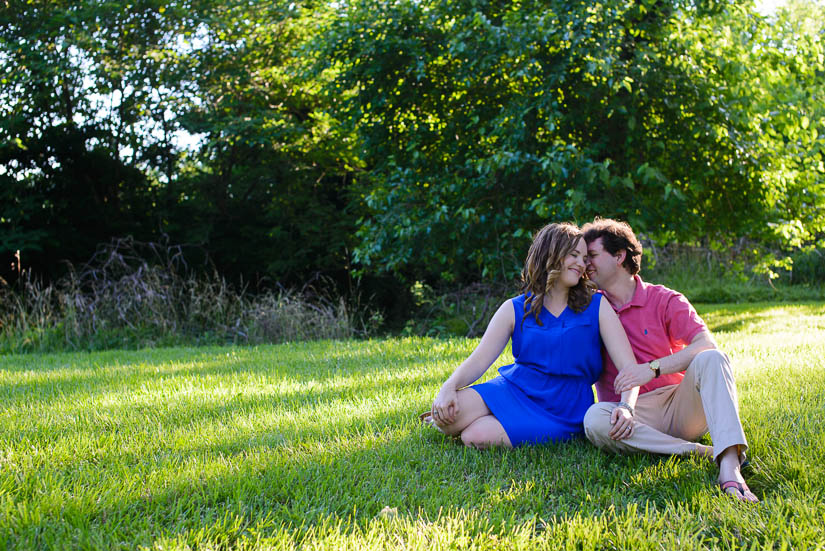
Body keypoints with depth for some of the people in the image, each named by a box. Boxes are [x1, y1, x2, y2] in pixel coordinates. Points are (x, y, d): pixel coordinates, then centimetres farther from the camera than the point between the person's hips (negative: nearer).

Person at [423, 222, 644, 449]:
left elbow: (628, 365, -8)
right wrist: (449, 386, -25)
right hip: (512, 391, 2)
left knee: (475, 437, -25)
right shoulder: (514, 310, 4)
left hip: (562, 410, -2)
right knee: (447, 417, -25)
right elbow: (478, 360, -3)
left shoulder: (596, 307, 0)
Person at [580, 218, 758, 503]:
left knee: (711, 360, -28)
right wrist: (623, 407, -20)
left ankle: (729, 466, -45)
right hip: (635, 413, 1)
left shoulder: (664, 300, 4)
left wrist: (652, 368, -28)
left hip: (682, 406, 0)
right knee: (595, 419, -32)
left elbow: (707, 345, -12)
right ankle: (702, 452, -29)